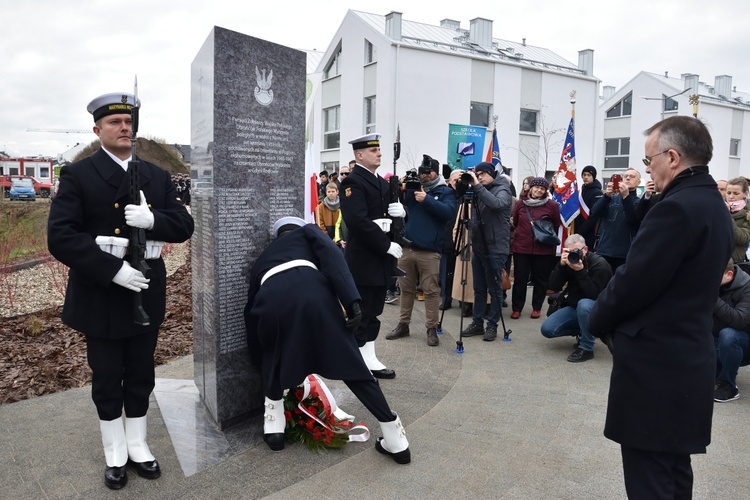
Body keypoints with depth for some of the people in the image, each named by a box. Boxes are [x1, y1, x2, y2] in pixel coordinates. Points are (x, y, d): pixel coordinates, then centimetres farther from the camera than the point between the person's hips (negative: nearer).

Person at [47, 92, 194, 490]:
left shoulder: (158, 176, 7)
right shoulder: (77, 175, -7)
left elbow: (183, 226, 2)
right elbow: (60, 237, -17)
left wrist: (152, 219, -19)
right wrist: (113, 269, -26)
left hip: (146, 295, 4)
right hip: (101, 298, -3)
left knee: (141, 376, 16)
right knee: (107, 381, 12)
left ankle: (138, 446, 33)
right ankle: (115, 454, 30)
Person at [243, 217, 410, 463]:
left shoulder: (262, 258, 41)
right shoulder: (307, 231, 33)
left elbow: (251, 308, 41)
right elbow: (331, 255, 9)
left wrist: (258, 358, 50)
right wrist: (351, 301, -1)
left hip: (272, 301, 2)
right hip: (312, 296, -2)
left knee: (273, 362, 34)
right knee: (351, 365, 11)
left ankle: (274, 426, 34)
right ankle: (395, 439, 16)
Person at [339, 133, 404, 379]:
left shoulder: (382, 182, 16)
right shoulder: (353, 182, -12)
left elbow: (389, 212, 23)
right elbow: (358, 221, -23)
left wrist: (399, 210, -2)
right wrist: (387, 245, -21)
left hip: (380, 259, 9)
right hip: (363, 260, -8)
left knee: (373, 312, 13)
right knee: (359, 314, 0)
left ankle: (369, 359, 22)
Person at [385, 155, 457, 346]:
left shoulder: (445, 191, 5)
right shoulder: (412, 188, 14)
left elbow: (450, 212, -12)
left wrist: (427, 199, -19)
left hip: (429, 251, -4)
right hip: (406, 248, 4)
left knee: (431, 291, 0)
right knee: (406, 289, 11)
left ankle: (432, 329, 8)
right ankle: (403, 325, 21)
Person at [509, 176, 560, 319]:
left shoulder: (552, 205, -2)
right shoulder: (521, 203, 3)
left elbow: (556, 226, 8)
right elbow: (514, 223, 14)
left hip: (543, 249, -1)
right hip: (521, 247, 1)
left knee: (540, 279, 8)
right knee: (520, 279, 4)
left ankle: (537, 308, 22)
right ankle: (516, 308, 13)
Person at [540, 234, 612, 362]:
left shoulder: (600, 264, -18)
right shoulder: (569, 262, -3)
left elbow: (594, 295, -29)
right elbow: (554, 287, -11)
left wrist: (581, 271, -34)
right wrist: (561, 265, -23)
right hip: (574, 306, 5)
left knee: (584, 304, -40)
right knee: (547, 329, -12)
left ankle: (586, 348, -22)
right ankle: (582, 331, 13)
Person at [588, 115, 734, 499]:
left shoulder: (677, 208, -20)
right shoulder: (714, 206, 11)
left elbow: (633, 282, -20)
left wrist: (597, 320, -2)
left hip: (655, 364, -10)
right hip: (687, 358, 10)